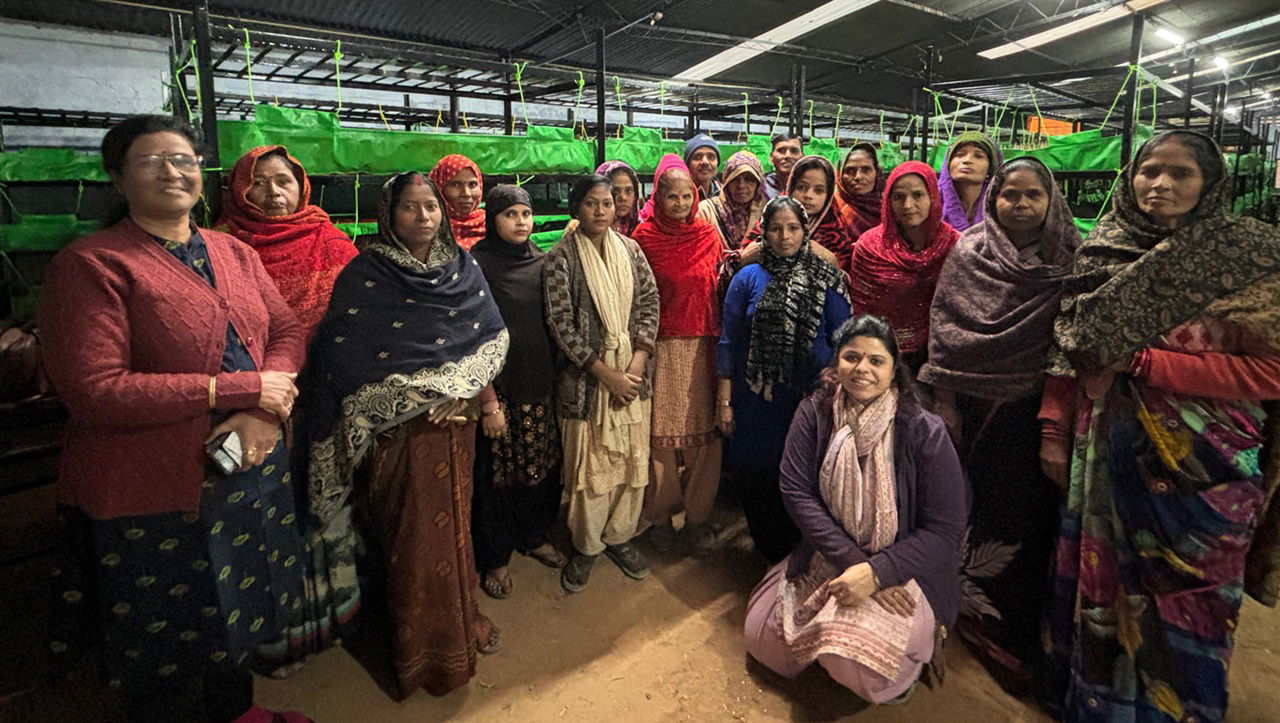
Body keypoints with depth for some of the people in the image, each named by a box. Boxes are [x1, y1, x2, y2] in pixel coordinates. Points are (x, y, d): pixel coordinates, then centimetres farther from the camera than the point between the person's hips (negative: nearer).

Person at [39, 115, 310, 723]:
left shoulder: (236, 254, 8)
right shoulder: (91, 264, -12)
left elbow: (287, 330, 4)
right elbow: (93, 390, -20)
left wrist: (264, 415, -14)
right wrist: (243, 388, -21)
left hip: (251, 469, 6)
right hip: (152, 492, -5)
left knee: (239, 608, 23)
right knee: (166, 640, 14)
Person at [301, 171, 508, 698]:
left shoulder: (463, 269, 6)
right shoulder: (365, 276, -8)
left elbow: (492, 339, 7)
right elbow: (338, 356, -11)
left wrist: (484, 394, -4)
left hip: (455, 422, 4)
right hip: (400, 431, -4)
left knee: (453, 521, 14)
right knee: (415, 531, 6)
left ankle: (461, 623, 35)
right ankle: (421, 648, 26)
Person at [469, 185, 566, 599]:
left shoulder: (542, 261, 8)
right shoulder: (477, 265, -8)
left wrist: (556, 377, 8)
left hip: (541, 382, 5)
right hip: (499, 385, -5)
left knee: (543, 464, 13)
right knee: (498, 471, 5)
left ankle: (535, 536, 36)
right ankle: (495, 558, 24)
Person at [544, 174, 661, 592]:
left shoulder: (630, 250, 6)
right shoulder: (560, 258, -6)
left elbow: (649, 303, 4)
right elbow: (562, 325, -11)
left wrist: (637, 362, -8)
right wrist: (607, 374, -12)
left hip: (632, 373, 4)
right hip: (586, 377, -3)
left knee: (632, 459, 10)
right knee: (589, 463, 5)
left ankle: (620, 535, 31)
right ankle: (586, 546, 25)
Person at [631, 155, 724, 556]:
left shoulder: (708, 234, 7)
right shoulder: (645, 236, 0)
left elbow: (720, 289, 12)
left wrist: (721, 338, 5)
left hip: (703, 345, 2)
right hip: (662, 347, -2)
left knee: (704, 430, 3)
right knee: (661, 431, 3)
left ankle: (697, 516, 19)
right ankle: (660, 516, 19)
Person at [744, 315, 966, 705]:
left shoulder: (924, 432, -16)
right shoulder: (814, 413, -8)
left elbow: (945, 530, -14)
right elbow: (796, 490, -13)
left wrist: (875, 573, -24)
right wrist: (852, 560, -21)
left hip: (905, 569, -3)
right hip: (826, 560, 4)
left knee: (858, 660, -26)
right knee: (761, 635, -3)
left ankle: (913, 649, 10)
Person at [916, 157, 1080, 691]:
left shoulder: (1070, 261, 2)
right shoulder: (967, 254, 0)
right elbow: (945, 329, -3)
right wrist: (942, 402, -7)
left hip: (1032, 411, 1)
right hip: (973, 405, -1)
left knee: (1025, 510, 9)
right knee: (971, 501, 9)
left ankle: (1015, 634, 26)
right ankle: (968, 602, 29)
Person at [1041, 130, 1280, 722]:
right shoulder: (1101, 255, 5)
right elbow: (1068, 351, 5)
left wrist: (1141, 362, -16)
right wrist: (1055, 428, 0)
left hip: (1201, 469, -3)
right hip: (1107, 455, 3)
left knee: (1182, 606, 9)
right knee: (1100, 584, 16)